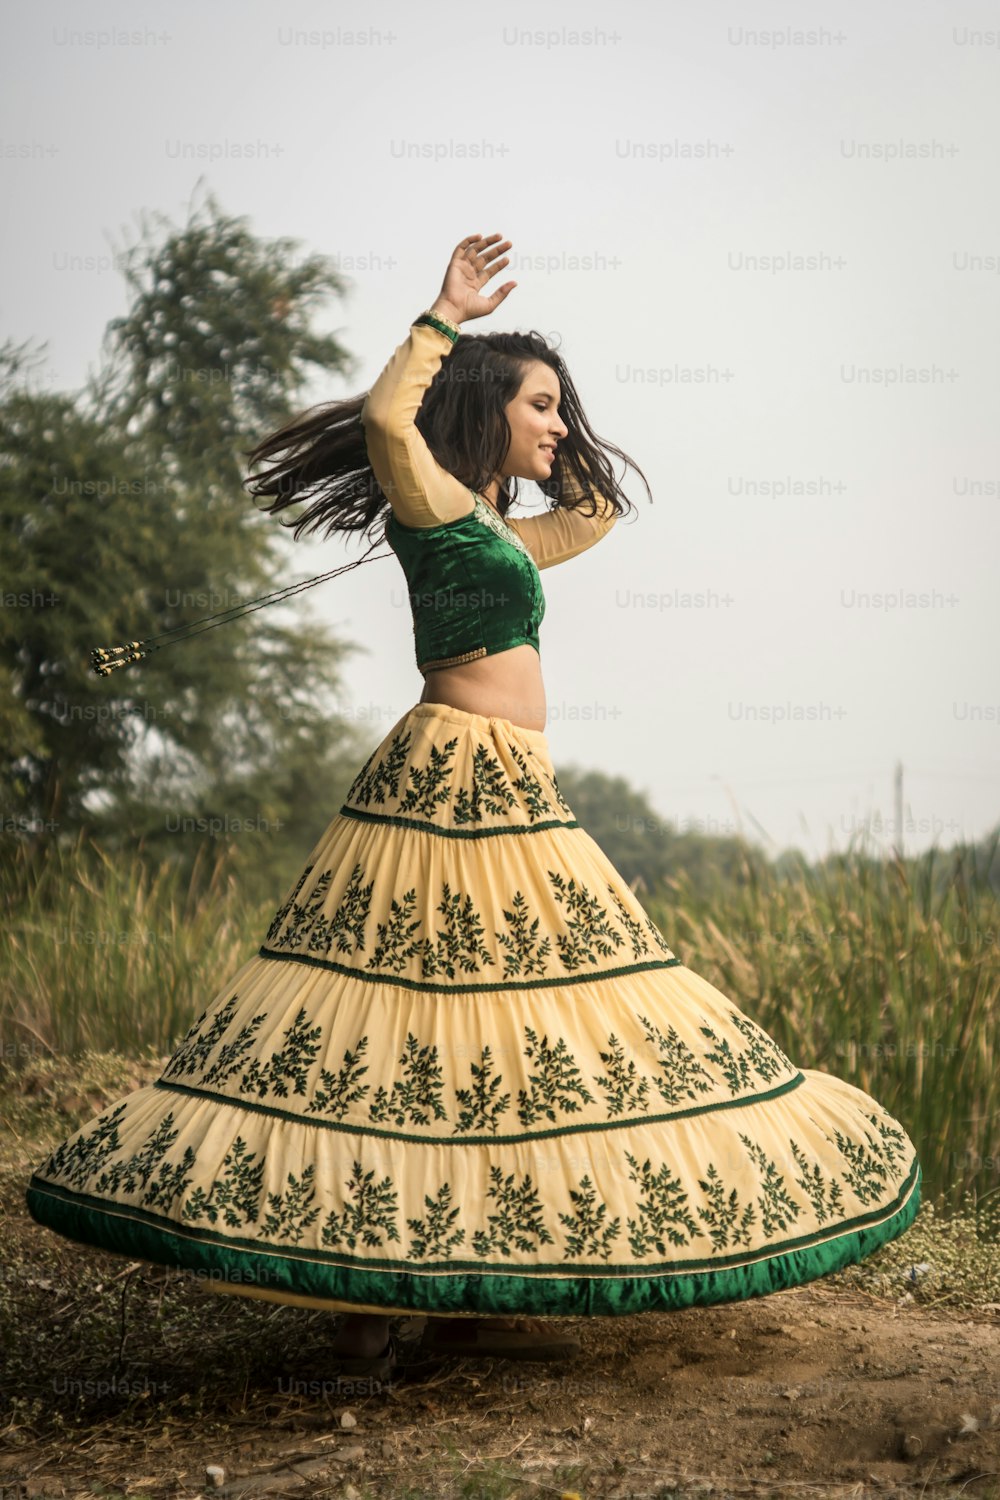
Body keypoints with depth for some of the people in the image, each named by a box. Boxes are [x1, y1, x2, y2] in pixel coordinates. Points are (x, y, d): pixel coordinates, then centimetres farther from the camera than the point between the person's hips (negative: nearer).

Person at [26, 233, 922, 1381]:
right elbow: (385, 420, -25)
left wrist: (560, 448, 28)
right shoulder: (434, 501, -4)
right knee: (412, 1031, -8)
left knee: (495, 1042, 8)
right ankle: (366, 1298, -2)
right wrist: (444, 317, -14)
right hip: (453, 782, -10)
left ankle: (466, 1294, 12)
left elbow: (598, 512, 39)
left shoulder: (498, 529, 21)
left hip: (510, 800, 10)